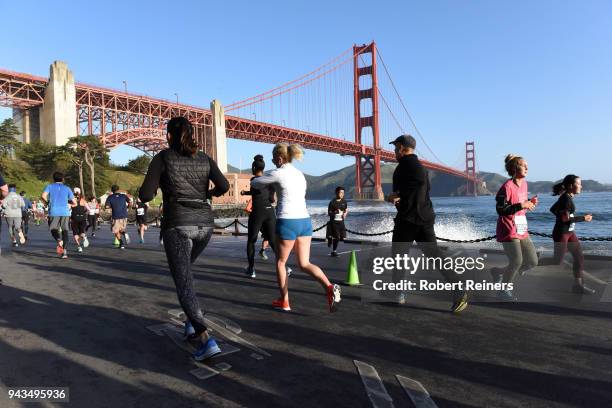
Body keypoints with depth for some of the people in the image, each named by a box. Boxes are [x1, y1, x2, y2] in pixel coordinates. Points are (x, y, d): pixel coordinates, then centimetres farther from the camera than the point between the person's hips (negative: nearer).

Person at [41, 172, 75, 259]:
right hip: (65, 212, 1)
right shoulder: (67, 188, 12)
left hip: (54, 212, -1)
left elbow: (43, 196, -8)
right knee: (65, 231, 6)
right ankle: (65, 251, -1)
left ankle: (59, 241, -18)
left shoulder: (50, 186, 10)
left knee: (53, 229, 13)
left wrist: (47, 203, 11)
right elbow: (74, 202, 7)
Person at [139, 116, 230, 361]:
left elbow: (145, 196, -4)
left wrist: (150, 189, 21)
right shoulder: (204, 159, 11)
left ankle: (207, 340, -20)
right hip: (204, 224, 5)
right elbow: (224, 186, -2)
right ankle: (192, 323, 22)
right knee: (183, 271, 29)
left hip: (178, 225, -5)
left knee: (183, 285, -4)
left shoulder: (162, 157, 1)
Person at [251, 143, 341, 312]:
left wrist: (267, 184, 26)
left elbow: (254, 183, 6)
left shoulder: (278, 173, -5)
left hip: (287, 222, -6)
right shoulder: (299, 174, 15)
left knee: (280, 262, 13)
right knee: (304, 263, 10)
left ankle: (284, 302, 20)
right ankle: (329, 287, -13)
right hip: (305, 221, 6)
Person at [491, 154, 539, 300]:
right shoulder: (507, 187, -15)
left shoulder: (524, 184, 11)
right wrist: (521, 205, -24)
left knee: (532, 261, 7)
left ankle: (499, 272, 23)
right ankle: (503, 290, 12)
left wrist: (530, 203, 3)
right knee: (517, 262, -9)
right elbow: (500, 210, -19)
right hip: (509, 231, -9)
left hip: (522, 230, 9)